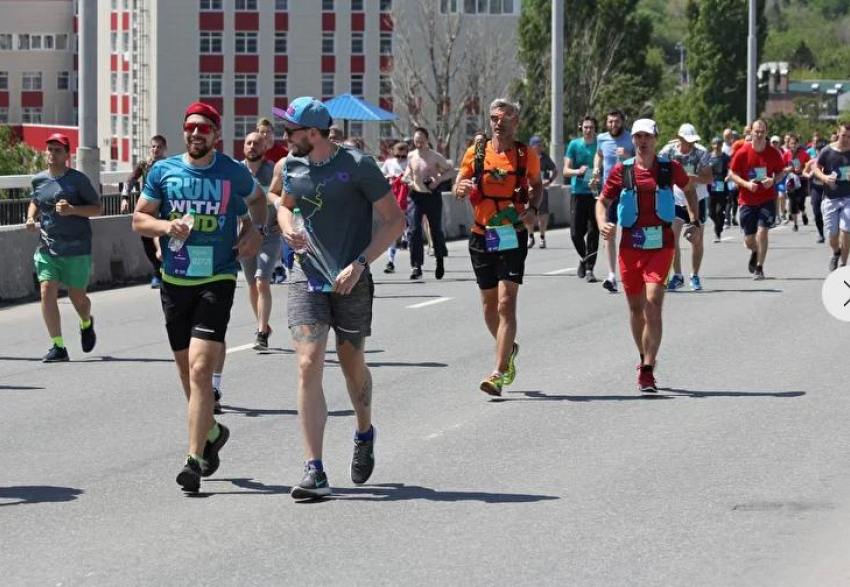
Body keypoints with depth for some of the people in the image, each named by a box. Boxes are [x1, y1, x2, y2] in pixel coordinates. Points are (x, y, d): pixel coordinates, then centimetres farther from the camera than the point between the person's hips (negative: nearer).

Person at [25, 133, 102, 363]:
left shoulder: (78, 180, -7)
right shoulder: (38, 180, 6)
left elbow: (98, 208, -3)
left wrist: (72, 210, -18)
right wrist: (31, 217, 5)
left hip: (76, 249, -3)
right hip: (47, 247, 3)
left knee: (76, 296, 6)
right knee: (47, 291, -13)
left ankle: (86, 324, 43)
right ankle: (58, 346, -9)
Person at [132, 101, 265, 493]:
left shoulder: (233, 173, 1)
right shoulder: (163, 171, 4)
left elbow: (257, 199, 22)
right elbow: (139, 219, 7)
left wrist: (256, 229, 3)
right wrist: (167, 226, -13)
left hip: (216, 281, -3)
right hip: (174, 281, 4)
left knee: (200, 369, -15)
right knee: (187, 372, 14)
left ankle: (194, 460, -15)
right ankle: (211, 432, 39)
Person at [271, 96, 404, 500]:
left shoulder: (357, 165, -12)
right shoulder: (291, 167, 3)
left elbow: (395, 221, -9)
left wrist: (359, 263, -18)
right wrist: (287, 227, 0)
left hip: (351, 282, -3)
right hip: (307, 277, 3)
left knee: (352, 365, 13)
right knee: (308, 366, -11)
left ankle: (365, 434, 45)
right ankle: (314, 472, -13)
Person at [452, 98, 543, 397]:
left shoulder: (526, 156, 0)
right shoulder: (476, 153, 3)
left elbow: (537, 185, 16)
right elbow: (458, 187, 7)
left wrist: (531, 209, -4)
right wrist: (461, 188, -18)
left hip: (512, 237, -3)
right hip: (482, 236, 3)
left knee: (506, 303, -13)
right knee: (489, 304, 12)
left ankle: (499, 373, -15)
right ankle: (508, 349, 40)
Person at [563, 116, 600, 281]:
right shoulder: (574, 145, 5)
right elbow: (566, 170, 3)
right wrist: (578, 171, -18)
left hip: (595, 193, -1)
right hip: (578, 193, 1)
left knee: (593, 232, -6)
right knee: (576, 232, 1)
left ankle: (589, 269, 0)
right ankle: (583, 259, 28)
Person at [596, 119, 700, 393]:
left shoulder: (670, 168, 3)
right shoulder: (621, 171, 3)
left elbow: (689, 189, 23)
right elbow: (603, 200, 11)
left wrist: (695, 222, 14)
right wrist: (602, 224, -9)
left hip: (660, 245, -2)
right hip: (630, 245, 2)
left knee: (653, 304, -15)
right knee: (635, 307, 12)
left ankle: (647, 371, -15)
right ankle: (645, 358, 35)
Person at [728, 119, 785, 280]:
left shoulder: (773, 153, -4)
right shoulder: (742, 153, -8)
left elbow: (780, 172, 10)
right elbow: (732, 174, -2)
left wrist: (773, 180, -12)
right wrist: (746, 184, -18)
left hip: (767, 199, 0)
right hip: (747, 200, 0)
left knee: (762, 230, -17)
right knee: (749, 240, 3)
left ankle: (759, 268, -4)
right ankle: (755, 252, 42)